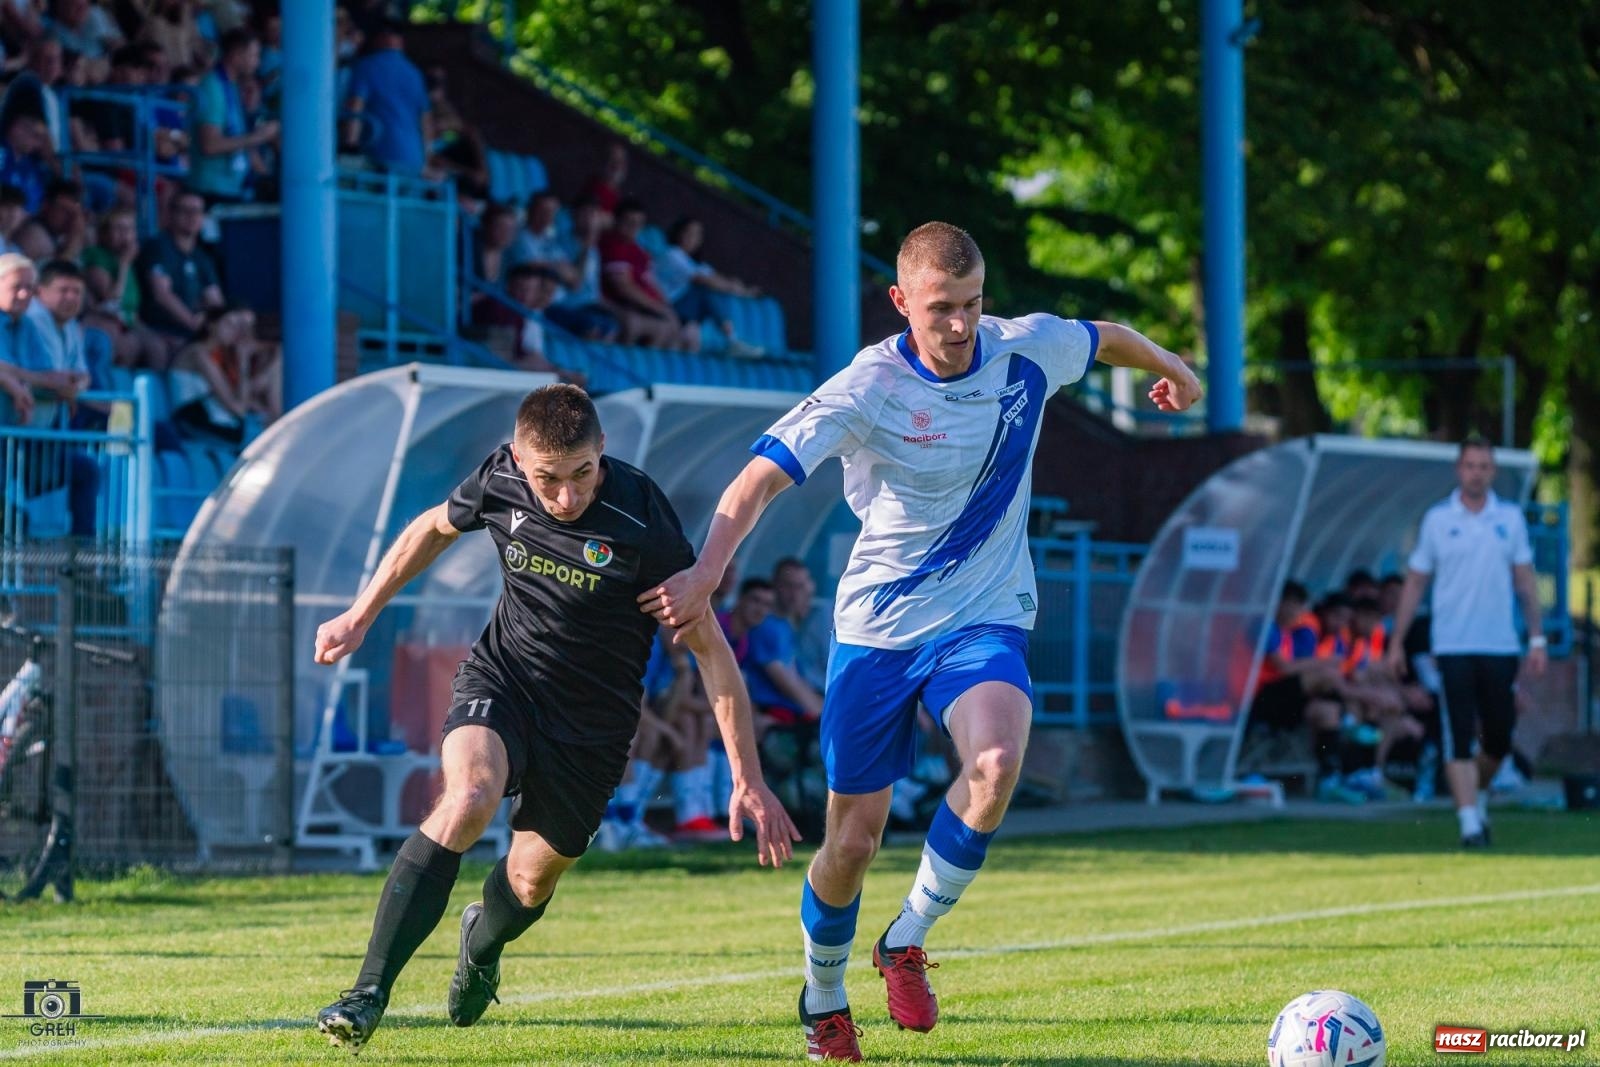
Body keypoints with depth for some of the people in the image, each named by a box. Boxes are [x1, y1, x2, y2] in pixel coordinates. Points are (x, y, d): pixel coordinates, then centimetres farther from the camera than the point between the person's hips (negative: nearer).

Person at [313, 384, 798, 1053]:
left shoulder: (641, 522, -26)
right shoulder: (500, 481, -15)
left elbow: (709, 648, -19)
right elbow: (436, 527, 10)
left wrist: (749, 783, -19)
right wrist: (359, 616, 14)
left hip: (592, 721, -1)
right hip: (502, 678, 1)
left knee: (532, 880, 9)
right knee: (467, 800, -28)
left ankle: (482, 942, 50)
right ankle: (368, 996, -28)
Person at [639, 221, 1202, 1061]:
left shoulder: (1027, 350, -6)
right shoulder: (868, 389, -16)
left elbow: (1108, 338, 18)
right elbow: (760, 478, -23)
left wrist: (1172, 371, 38)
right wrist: (705, 573, -39)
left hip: (984, 621, 2)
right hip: (876, 628, -2)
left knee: (996, 765, -30)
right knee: (852, 841, 1)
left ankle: (907, 942, -8)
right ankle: (822, 998, 31)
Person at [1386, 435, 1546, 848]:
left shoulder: (1510, 517, 7)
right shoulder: (1437, 519, 3)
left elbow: (1525, 581, 9)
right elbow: (1415, 582, 7)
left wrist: (1537, 639, 4)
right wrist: (1397, 640, 4)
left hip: (1500, 646, 2)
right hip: (1453, 647, -2)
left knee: (1499, 740, 5)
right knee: (1459, 738, -10)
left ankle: (1479, 795, 32)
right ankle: (1470, 824, -10)